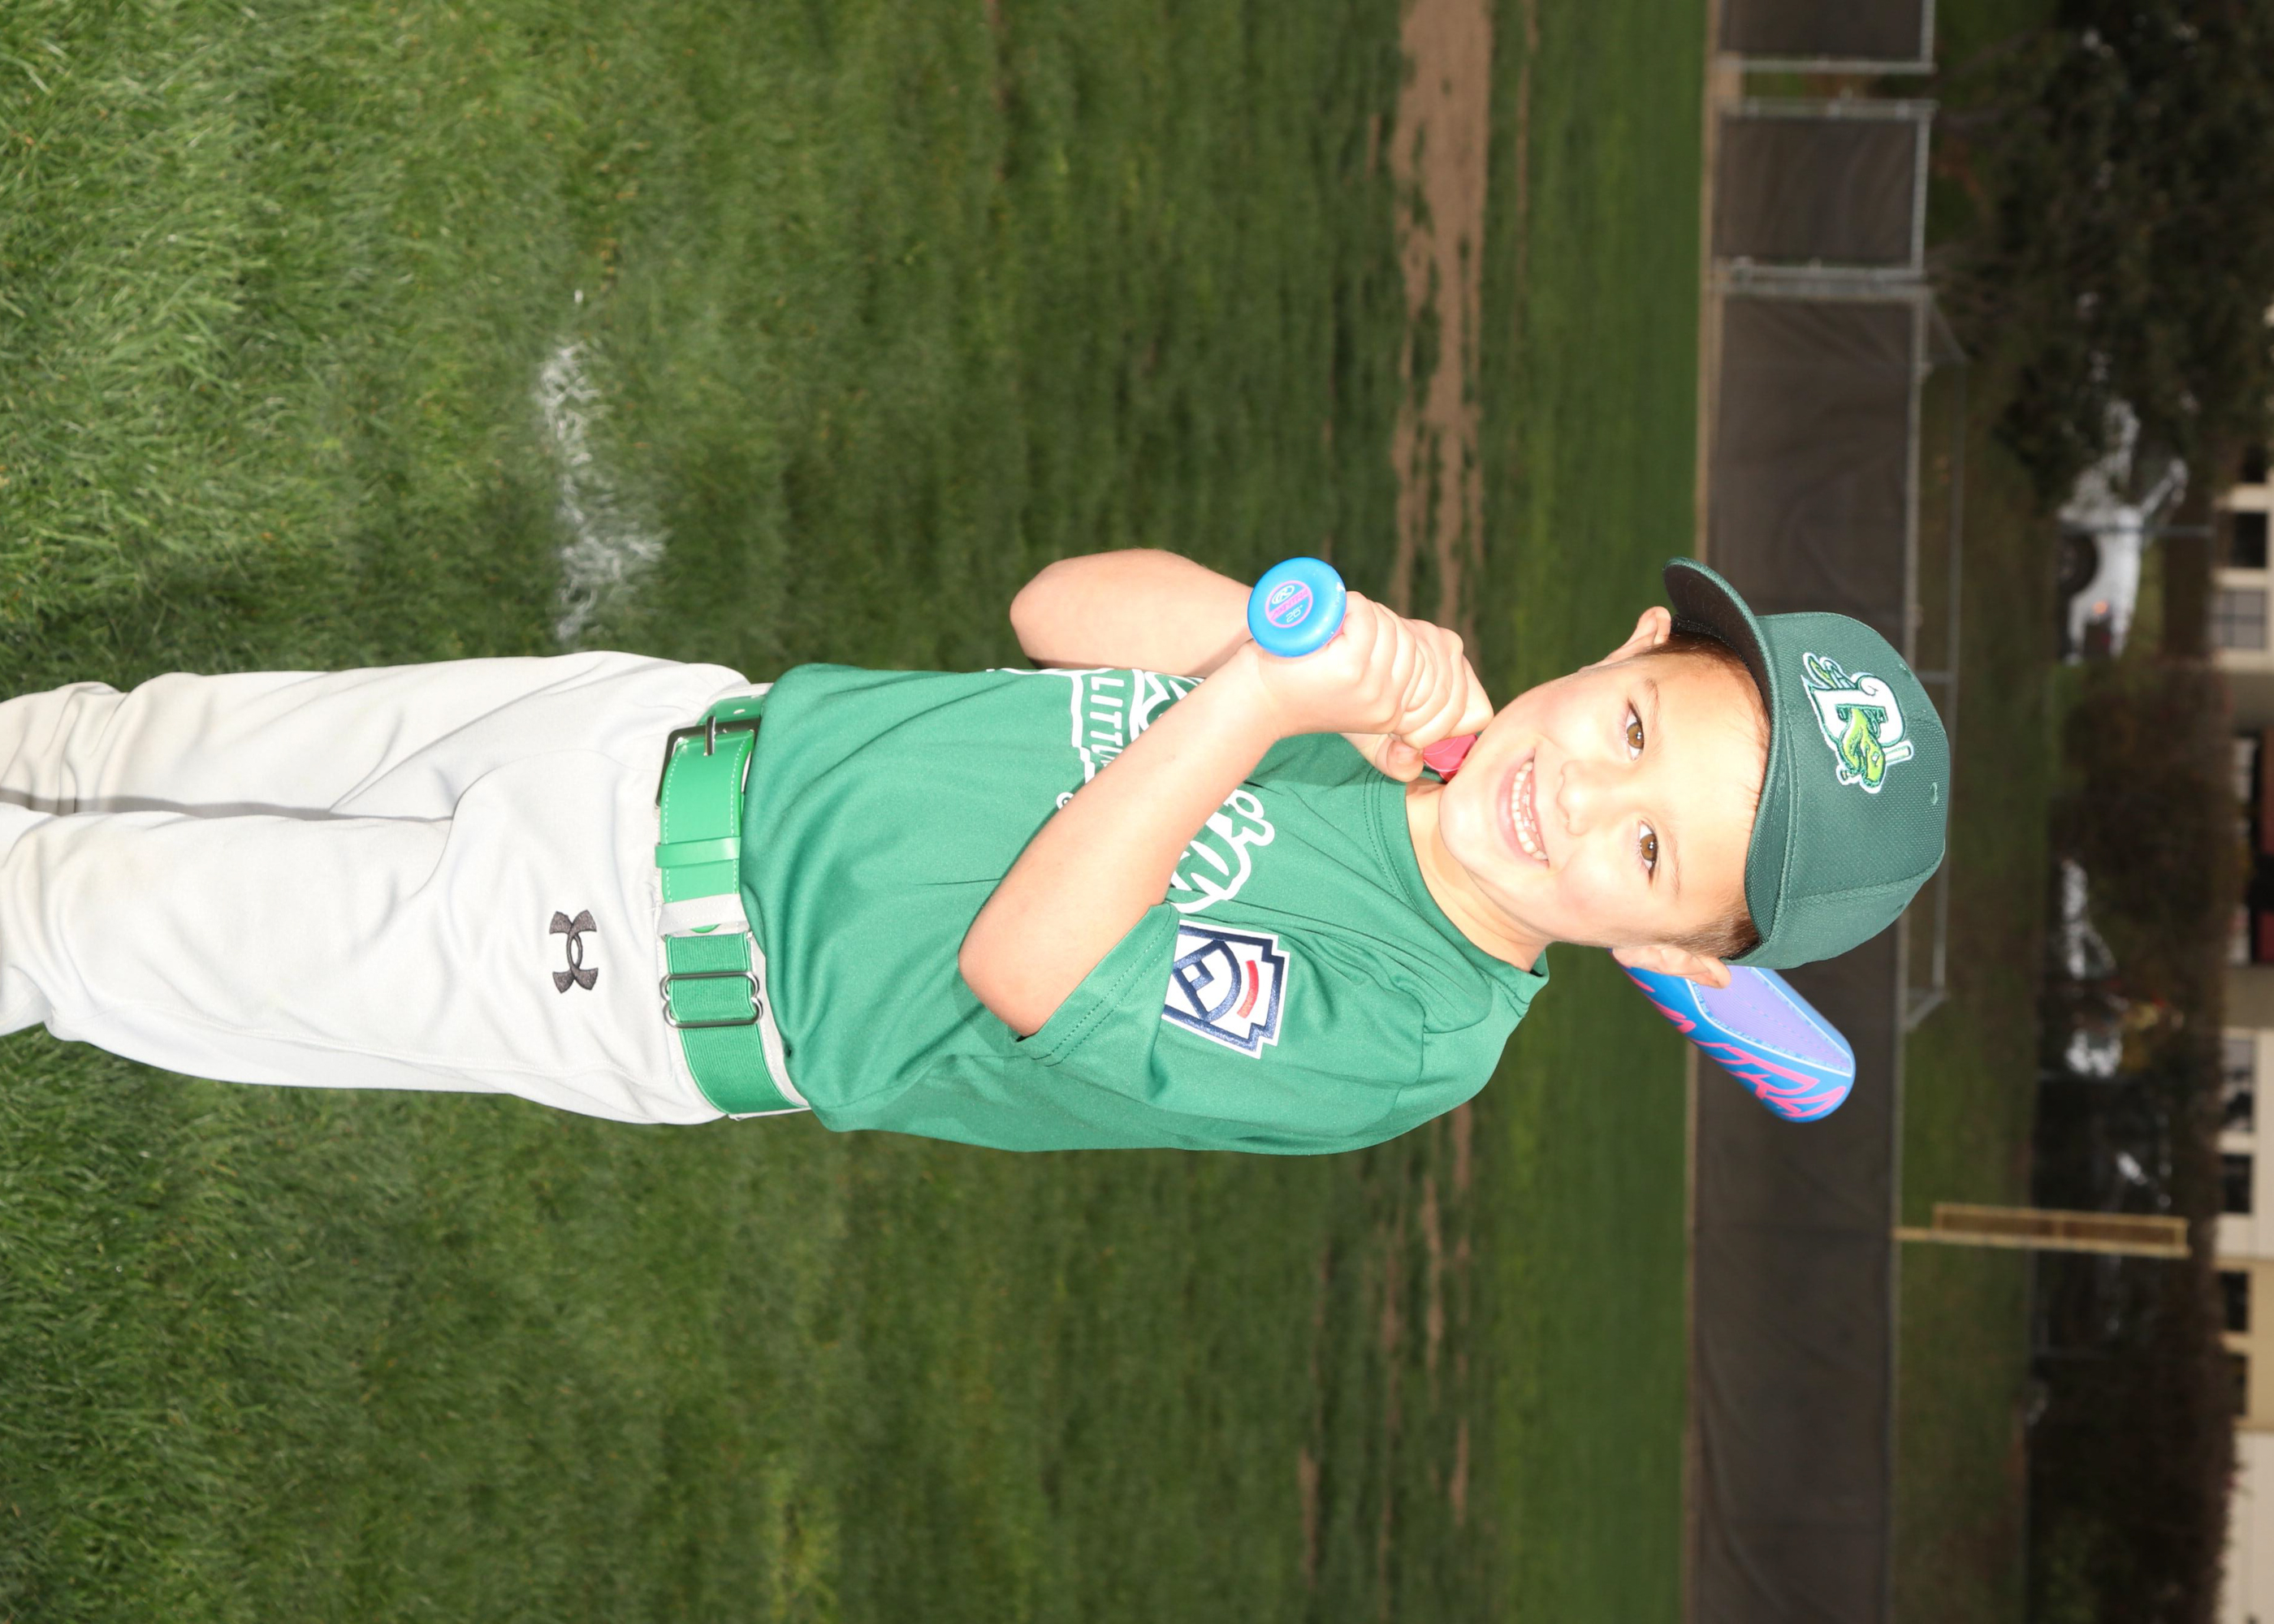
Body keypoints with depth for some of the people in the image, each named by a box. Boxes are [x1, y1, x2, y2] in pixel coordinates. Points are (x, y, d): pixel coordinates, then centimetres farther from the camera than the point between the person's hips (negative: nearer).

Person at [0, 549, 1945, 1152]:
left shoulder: (1400, 1039, -26)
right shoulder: (1434, 718, -7)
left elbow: (1021, 981, -31)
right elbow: (1057, 605, -3)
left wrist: (1258, 701, -39)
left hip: (654, 976, -5)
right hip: (710, 729, 5)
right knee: (173, 747, 17)